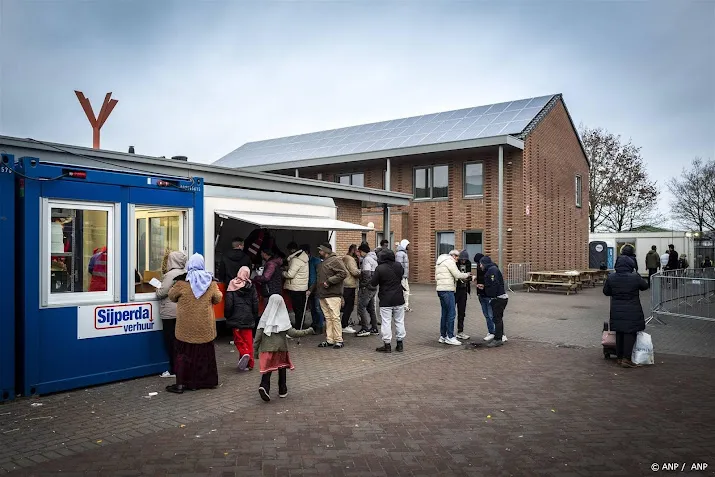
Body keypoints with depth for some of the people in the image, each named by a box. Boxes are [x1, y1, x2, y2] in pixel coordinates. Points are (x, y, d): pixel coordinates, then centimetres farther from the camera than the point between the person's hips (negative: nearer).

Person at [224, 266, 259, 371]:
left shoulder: (232, 286, -8)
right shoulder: (251, 287, 1)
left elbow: (228, 304, -8)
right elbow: (255, 304, 5)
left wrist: (227, 316, 6)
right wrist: (254, 317, 15)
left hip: (236, 318, -3)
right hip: (248, 319, 3)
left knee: (238, 339, 10)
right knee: (248, 340, 9)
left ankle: (244, 353, -15)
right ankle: (250, 363, 9)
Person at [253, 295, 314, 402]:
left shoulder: (264, 318, -3)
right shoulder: (283, 319, -7)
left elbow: (258, 335, -3)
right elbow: (292, 333, -11)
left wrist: (255, 350, 5)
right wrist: (308, 331, -2)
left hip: (266, 349, 0)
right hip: (281, 349, 0)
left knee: (267, 370, 3)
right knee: (282, 370, 16)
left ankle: (264, 386, -20)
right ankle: (282, 391, 21)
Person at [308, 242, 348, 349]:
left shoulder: (335, 260, -8)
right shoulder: (323, 262, 22)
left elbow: (343, 273, -19)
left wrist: (329, 281, -18)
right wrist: (311, 290, 27)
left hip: (333, 295, -9)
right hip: (322, 295, 9)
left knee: (335, 317, -7)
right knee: (328, 318, 10)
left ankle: (339, 340, -1)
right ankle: (329, 340, 14)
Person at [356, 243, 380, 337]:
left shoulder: (367, 259, -14)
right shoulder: (374, 259, 16)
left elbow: (366, 273, -23)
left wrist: (363, 284, -15)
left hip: (367, 288, -10)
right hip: (374, 288, 10)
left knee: (361, 307, -6)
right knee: (371, 308, 15)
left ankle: (365, 329, -7)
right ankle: (374, 328, 18)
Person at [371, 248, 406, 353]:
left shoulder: (379, 269, -14)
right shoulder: (398, 266, 0)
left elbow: (373, 283, -8)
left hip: (385, 301, -4)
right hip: (399, 299, 4)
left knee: (386, 322, 2)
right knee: (399, 321, 12)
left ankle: (387, 345, 4)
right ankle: (400, 344, 18)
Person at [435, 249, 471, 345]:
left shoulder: (441, 262, 22)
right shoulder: (449, 261, -7)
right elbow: (458, 275, -12)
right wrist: (467, 275, 7)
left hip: (441, 289, 10)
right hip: (447, 290, -10)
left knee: (445, 313, 13)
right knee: (451, 313, -8)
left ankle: (443, 336, 16)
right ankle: (450, 337, -7)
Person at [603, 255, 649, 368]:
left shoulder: (611, 278, -6)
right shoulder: (635, 277, -14)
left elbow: (606, 292, 5)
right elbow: (645, 286, 4)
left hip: (617, 311, 3)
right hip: (632, 312, -3)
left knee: (619, 333, 13)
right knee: (630, 333, 3)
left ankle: (619, 357, 21)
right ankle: (626, 359, -2)